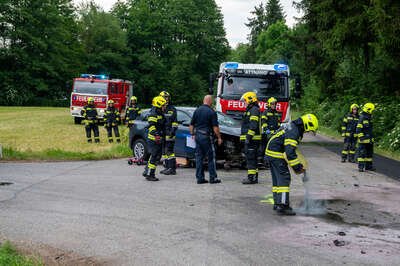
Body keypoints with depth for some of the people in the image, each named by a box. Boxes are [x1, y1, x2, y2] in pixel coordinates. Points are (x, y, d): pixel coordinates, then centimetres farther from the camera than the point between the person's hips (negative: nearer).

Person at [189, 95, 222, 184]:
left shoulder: (197, 110, 7)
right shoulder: (211, 112, -10)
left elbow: (191, 125, 10)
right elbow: (215, 127, -12)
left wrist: (193, 134, 20)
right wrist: (219, 137, -3)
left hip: (197, 136, 6)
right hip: (207, 136, -6)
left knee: (199, 157, 9)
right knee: (211, 157, 2)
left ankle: (200, 178, 9)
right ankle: (213, 178, 4)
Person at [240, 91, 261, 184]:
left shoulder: (254, 110, -11)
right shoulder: (249, 110, 22)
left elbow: (253, 126, -21)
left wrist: (248, 137, -24)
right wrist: (246, 138, 25)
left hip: (252, 139, -11)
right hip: (249, 139, 11)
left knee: (251, 158, -10)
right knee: (250, 158, 12)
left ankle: (252, 178, -10)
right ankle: (254, 177, 17)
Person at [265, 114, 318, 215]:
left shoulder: (294, 128, 14)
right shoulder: (293, 132, -19)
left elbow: (290, 149, 23)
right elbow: (289, 153, -25)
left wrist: (299, 165, 21)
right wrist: (297, 167, -17)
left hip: (271, 153, 11)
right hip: (277, 155, -11)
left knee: (277, 180, 15)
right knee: (284, 179, -11)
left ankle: (277, 203, 22)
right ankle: (282, 206, -14)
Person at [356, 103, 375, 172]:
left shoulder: (369, 118, 13)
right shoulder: (362, 118, -15)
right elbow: (358, 130, -17)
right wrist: (361, 138, -20)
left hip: (369, 140, 9)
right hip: (363, 140, -9)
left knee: (369, 153, 13)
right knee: (362, 153, -4)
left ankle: (368, 166, 22)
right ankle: (361, 167, 0)